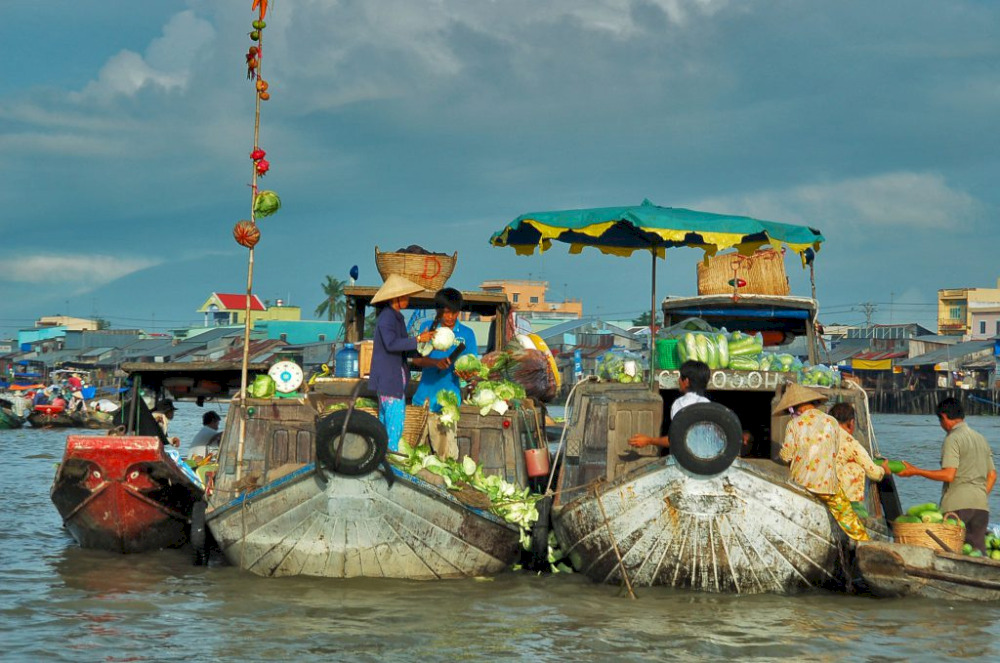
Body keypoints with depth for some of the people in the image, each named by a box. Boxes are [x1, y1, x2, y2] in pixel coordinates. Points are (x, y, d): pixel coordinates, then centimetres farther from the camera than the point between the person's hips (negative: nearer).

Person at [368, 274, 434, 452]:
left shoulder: (395, 316, 17)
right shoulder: (387, 317, -15)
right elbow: (391, 343, -26)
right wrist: (417, 339, -26)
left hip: (395, 376, 11)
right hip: (389, 377, -11)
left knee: (385, 417, 13)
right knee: (395, 415, -12)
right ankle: (392, 451, -11)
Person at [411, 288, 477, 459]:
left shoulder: (466, 334, 5)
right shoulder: (427, 327, 7)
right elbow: (416, 359, 0)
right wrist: (436, 362, -20)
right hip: (425, 393, 2)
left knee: (446, 448, -6)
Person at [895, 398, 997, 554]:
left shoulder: (953, 439, -6)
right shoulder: (981, 439, 19)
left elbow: (948, 475, -15)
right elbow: (992, 475, 19)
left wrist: (916, 471, -8)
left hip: (958, 505, -7)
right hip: (981, 506, 7)